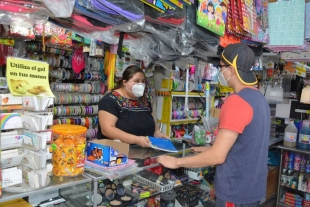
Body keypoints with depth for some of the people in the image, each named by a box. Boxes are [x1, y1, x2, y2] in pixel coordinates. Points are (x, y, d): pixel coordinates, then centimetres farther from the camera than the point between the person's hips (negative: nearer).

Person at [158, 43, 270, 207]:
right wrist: (212, 149, 17)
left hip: (236, 191, -9)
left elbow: (217, 156, -25)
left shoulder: (236, 101, -24)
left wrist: (176, 162, -14)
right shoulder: (259, 98, 6)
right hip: (252, 187, 9)